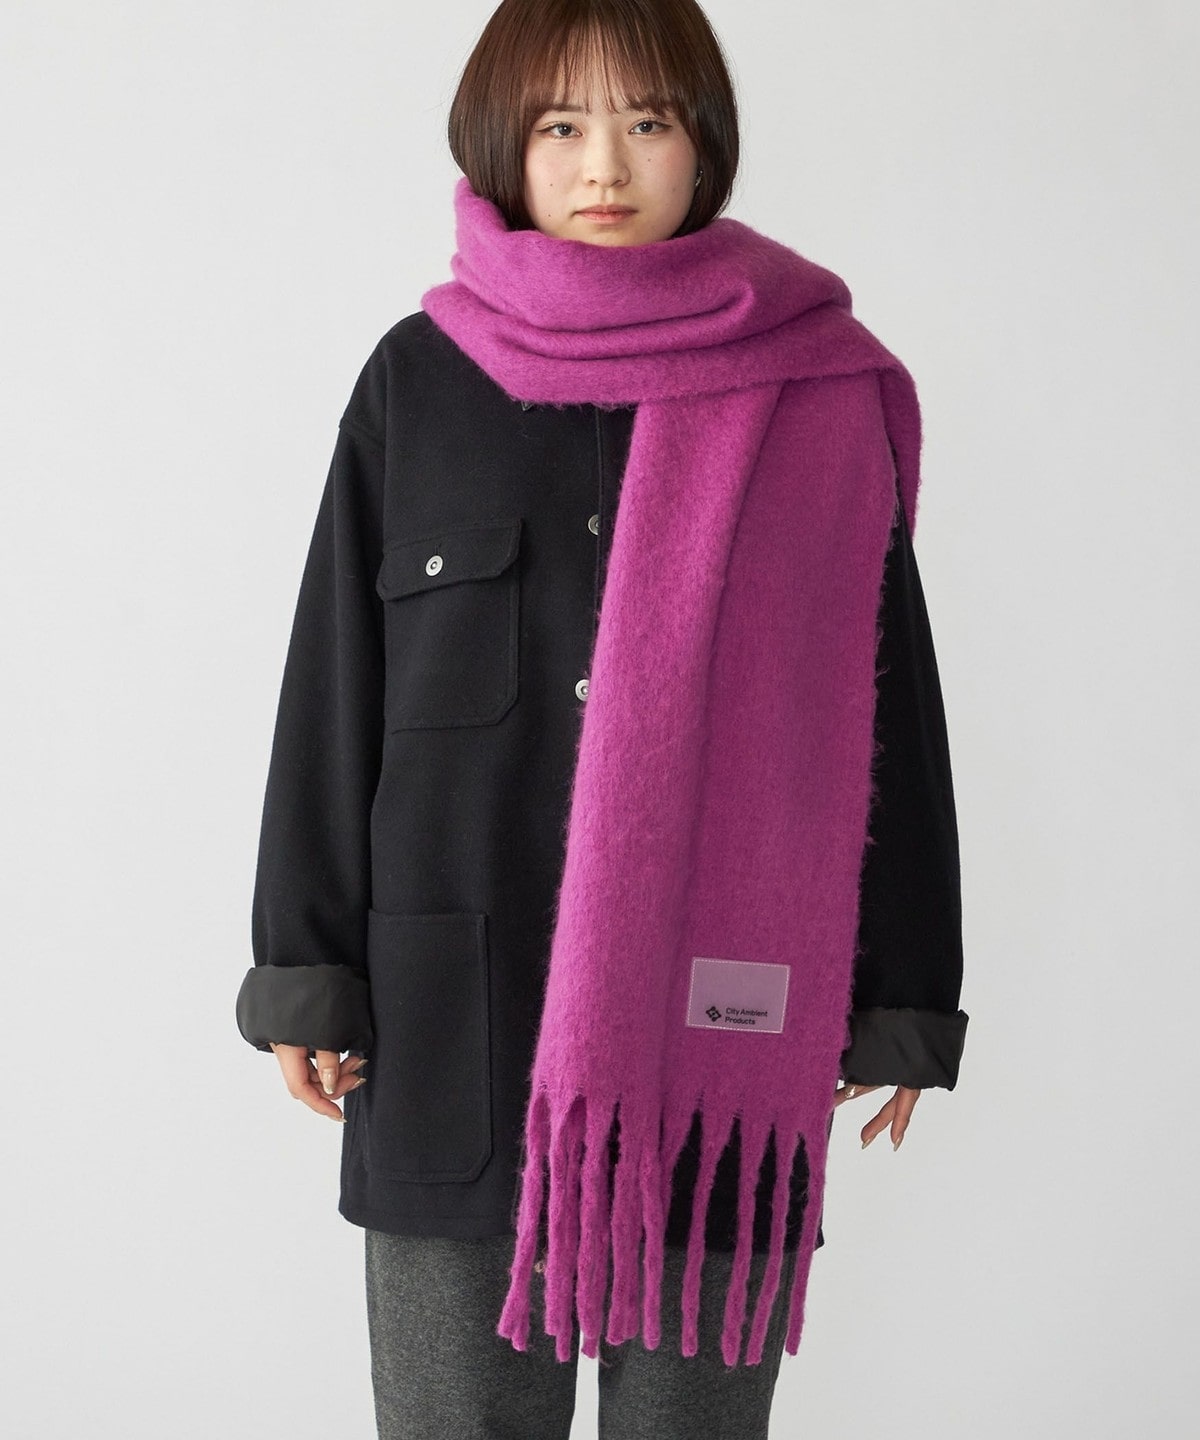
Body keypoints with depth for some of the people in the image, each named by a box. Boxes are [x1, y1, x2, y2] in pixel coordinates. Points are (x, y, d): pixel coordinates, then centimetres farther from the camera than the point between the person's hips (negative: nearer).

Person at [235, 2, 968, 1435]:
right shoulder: (416, 380, 5)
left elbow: (887, 702, 5)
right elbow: (333, 687, 6)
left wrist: (896, 999, 4)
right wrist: (306, 976, 4)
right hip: (457, 1008, 1)